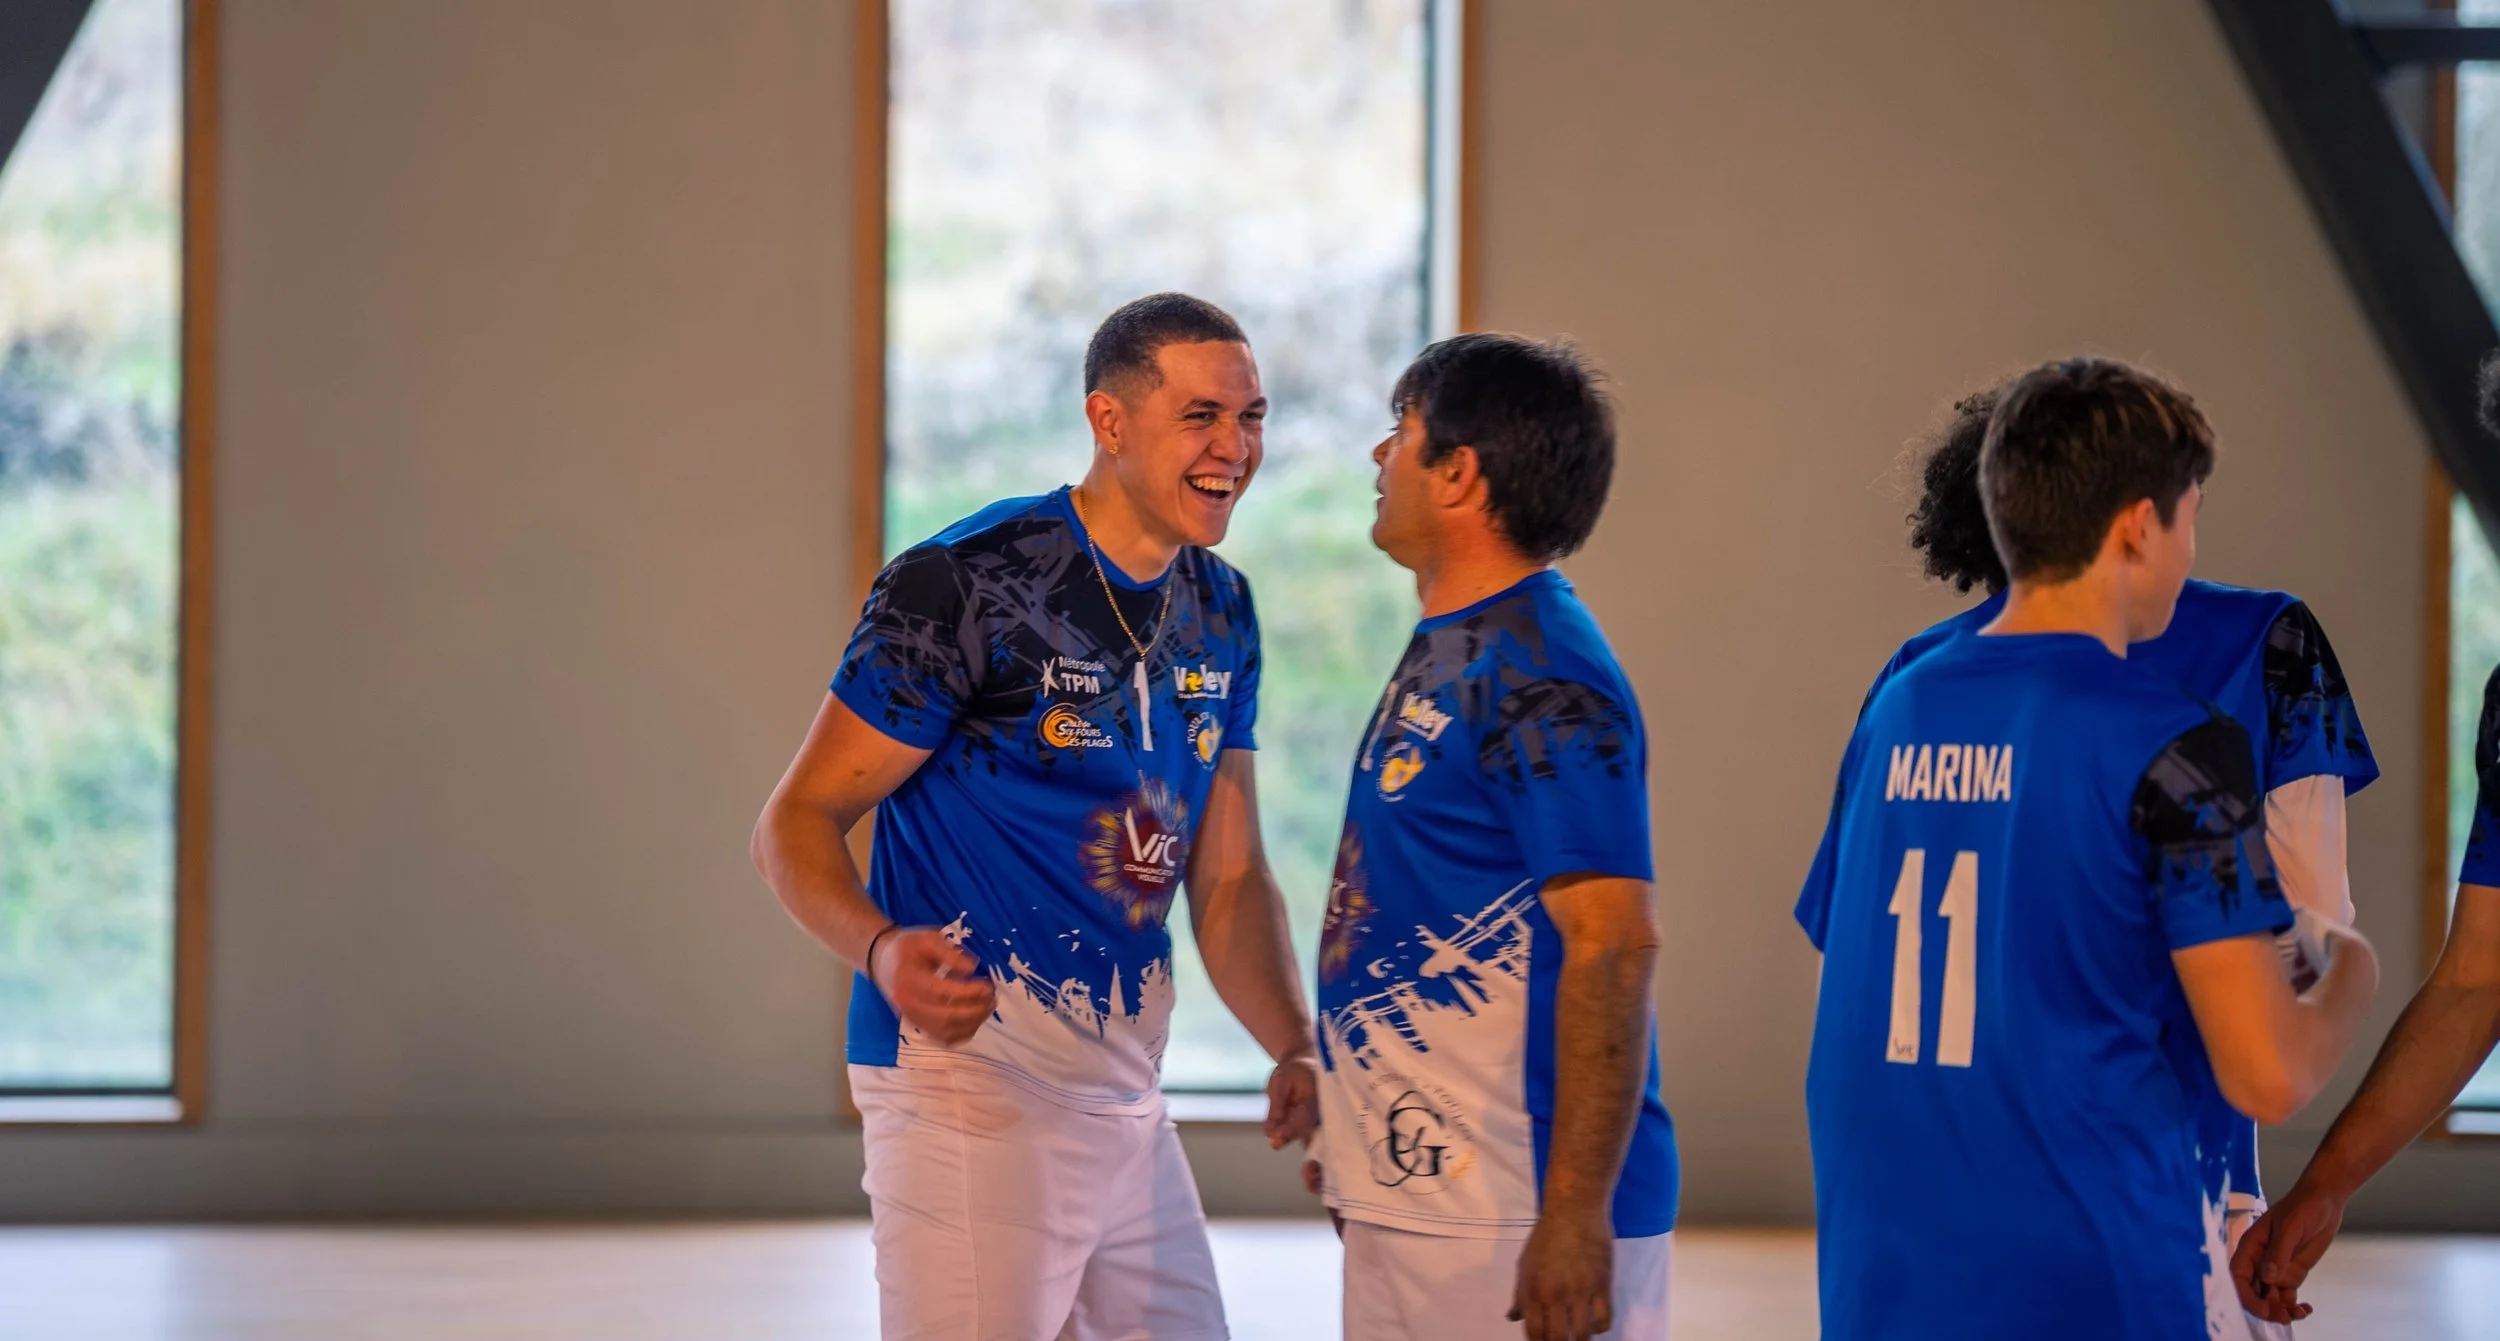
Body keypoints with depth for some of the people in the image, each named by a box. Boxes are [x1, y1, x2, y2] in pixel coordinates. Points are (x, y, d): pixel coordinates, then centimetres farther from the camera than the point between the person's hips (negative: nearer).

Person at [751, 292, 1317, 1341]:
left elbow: (1228, 878, 15)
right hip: (969, 1081, -8)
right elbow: (795, 824, -10)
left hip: (1126, 1097, 8)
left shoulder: (1222, 613, 12)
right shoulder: (965, 583, -11)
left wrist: (1297, 1052, -2)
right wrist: (882, 950, -30)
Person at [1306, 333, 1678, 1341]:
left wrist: (1575, 1216, -26)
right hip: (1409, 1198, 10)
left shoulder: (1542, 682, -17)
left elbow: (1613, 942, -23)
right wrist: (1352, 1141, 24)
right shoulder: (1446, 652, 15)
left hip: (1514, 1215, -10)